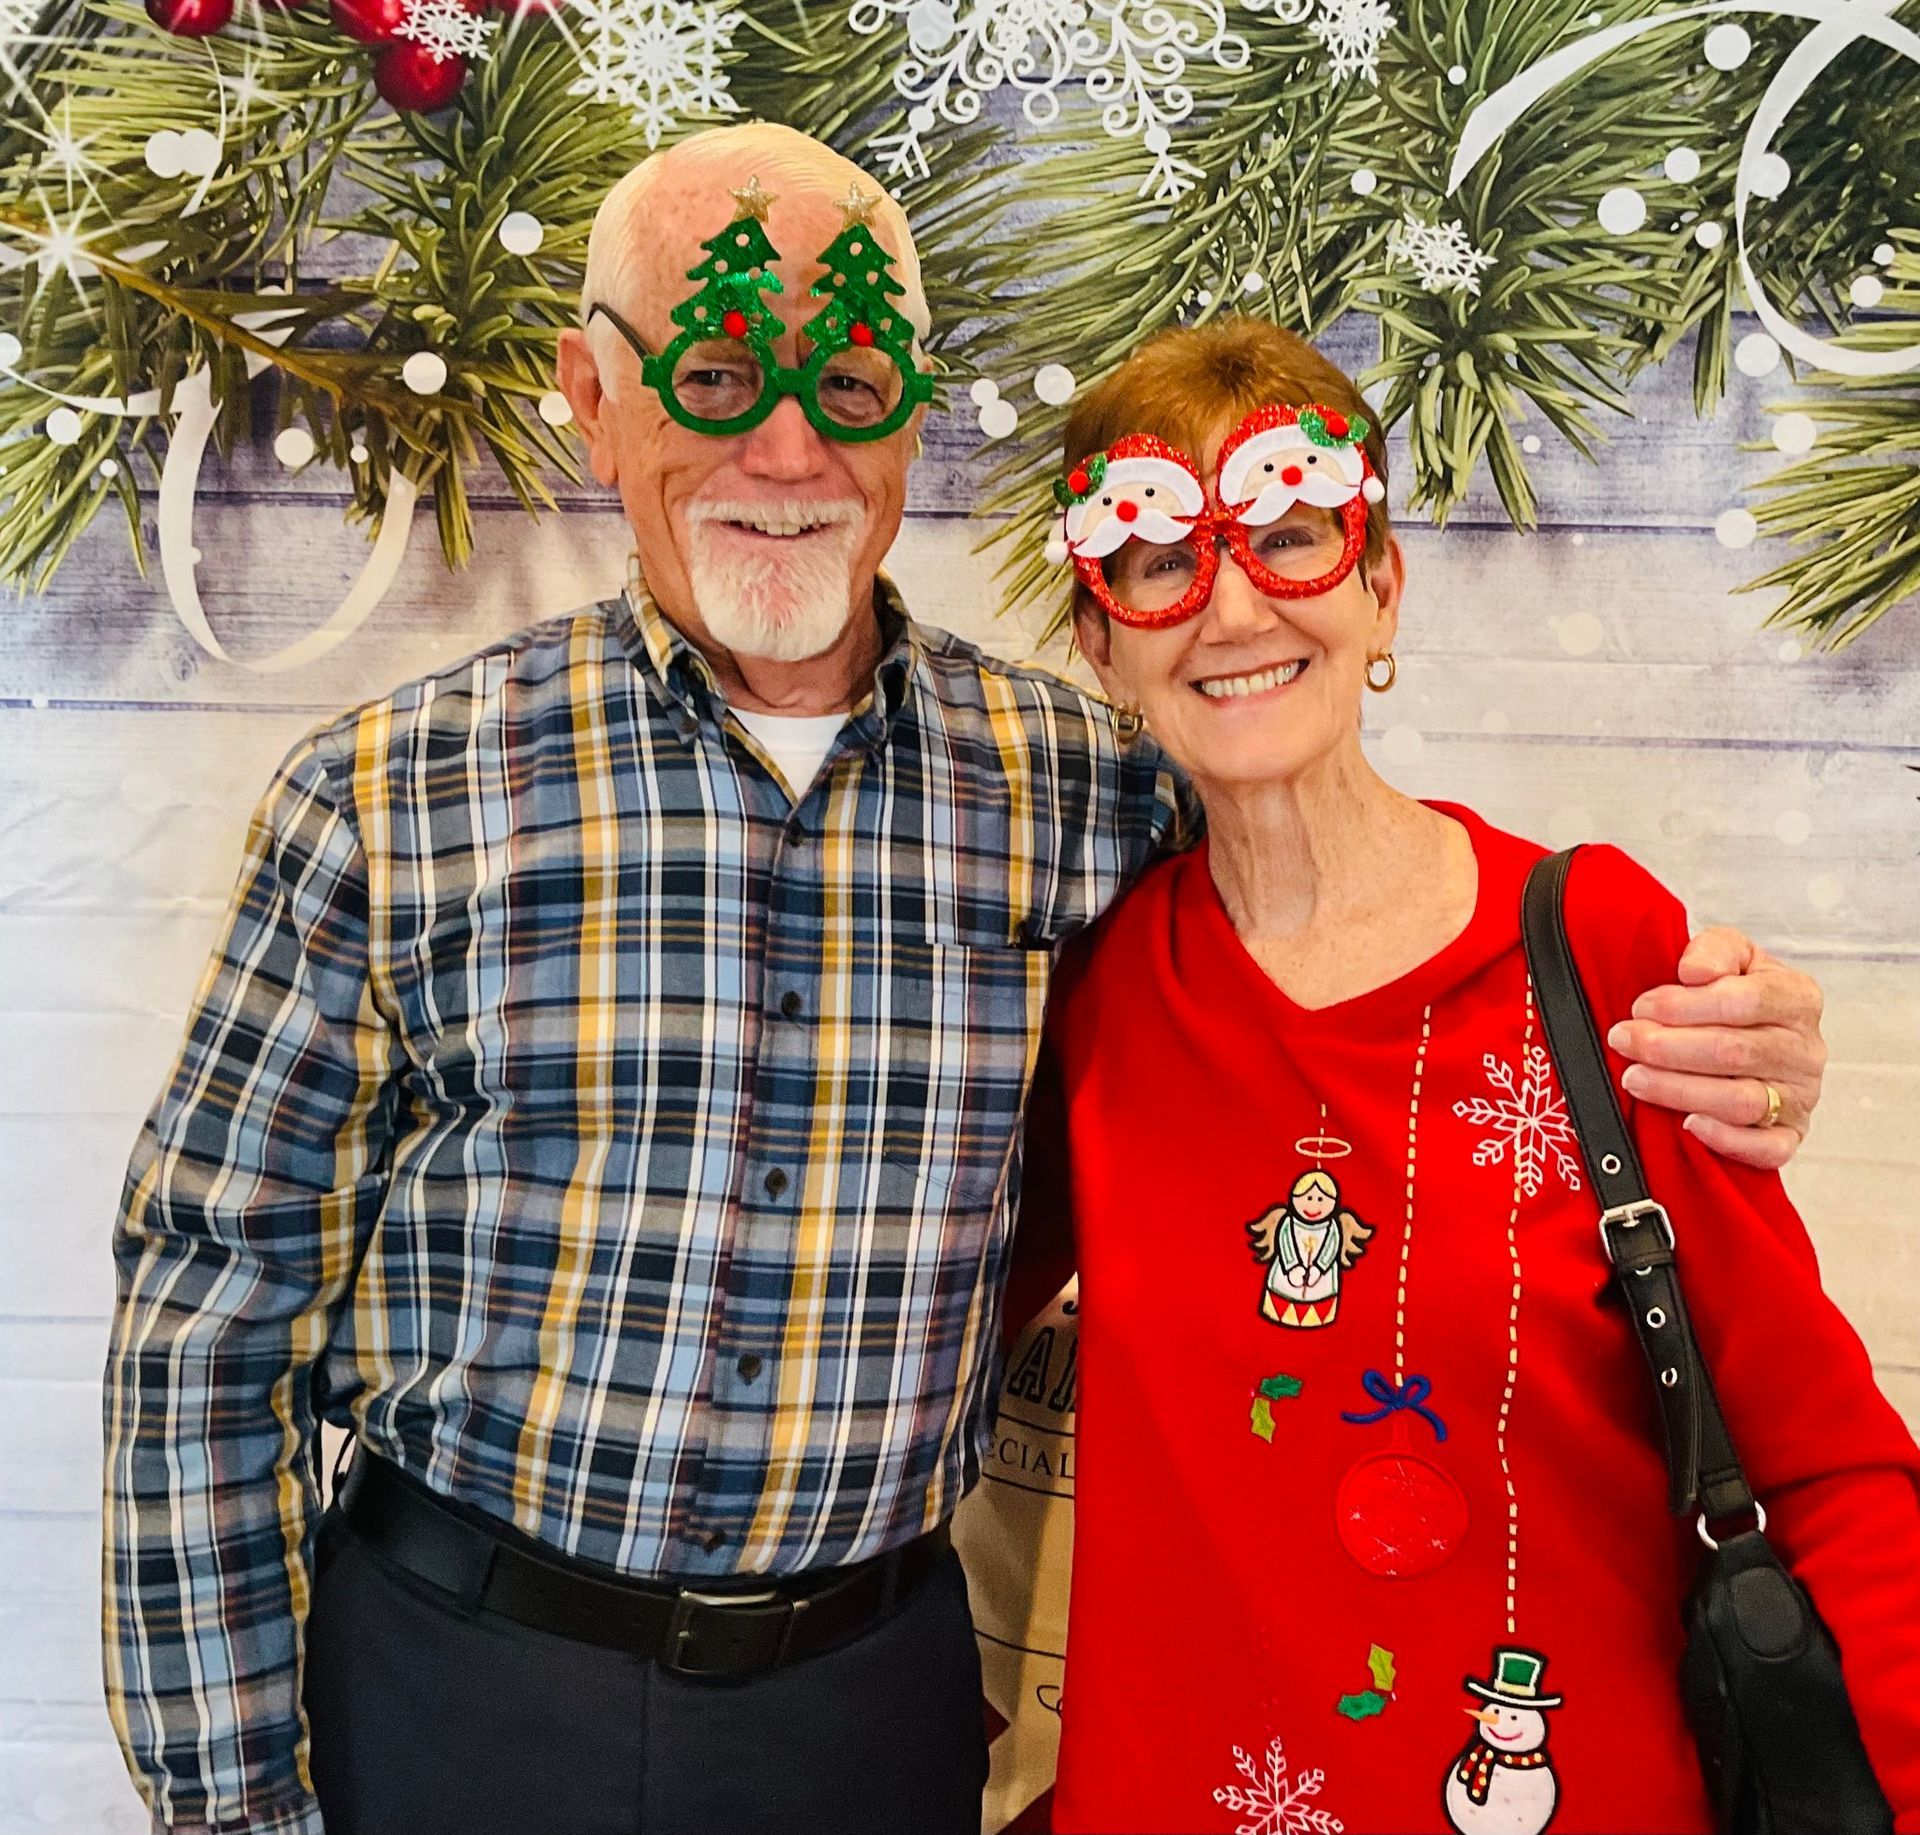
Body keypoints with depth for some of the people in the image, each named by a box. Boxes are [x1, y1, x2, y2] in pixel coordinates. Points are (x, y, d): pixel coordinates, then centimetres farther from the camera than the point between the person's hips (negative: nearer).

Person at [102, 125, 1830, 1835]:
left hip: (876, 1696, 2)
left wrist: (1699, 1039, -14)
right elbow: (216, 1305, -5)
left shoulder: (1077, 791, -5)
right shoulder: (391, 797, -9)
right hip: (454, 1689, 0)